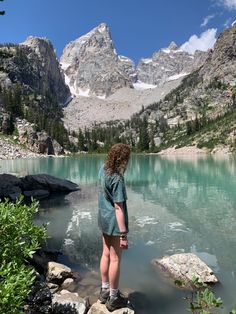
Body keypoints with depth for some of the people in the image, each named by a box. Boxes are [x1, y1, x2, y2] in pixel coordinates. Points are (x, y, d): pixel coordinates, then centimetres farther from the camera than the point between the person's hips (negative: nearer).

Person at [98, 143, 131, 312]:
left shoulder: (103, 170, 0)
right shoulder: (117, 179, -25)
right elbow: (118, 208, -24)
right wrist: (124, 234, -20)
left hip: (104, 221, 8)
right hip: (115, 224, -8)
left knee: (106, 255, 20)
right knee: (115, 259, 8)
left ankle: (105, 290, 38)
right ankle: (113, 298, 26)